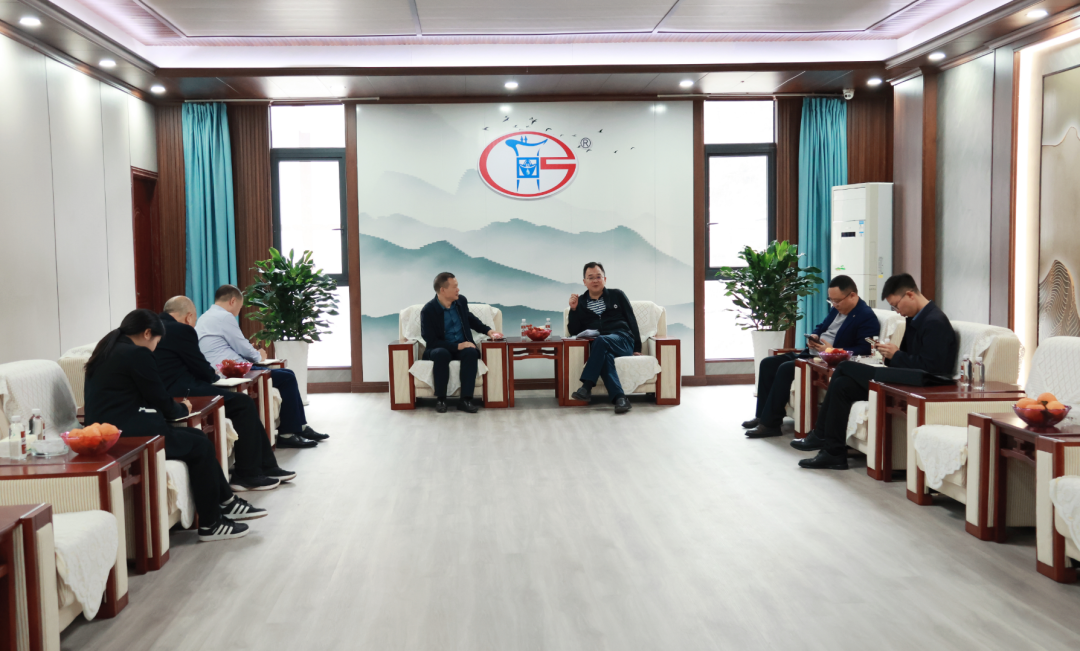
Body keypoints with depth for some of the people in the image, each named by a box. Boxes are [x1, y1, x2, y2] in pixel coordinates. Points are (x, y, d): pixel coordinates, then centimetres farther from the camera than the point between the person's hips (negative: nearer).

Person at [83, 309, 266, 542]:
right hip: (123, 435, -10)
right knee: (200, 446, 2)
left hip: (107, 429, 10)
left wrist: (175, 408, 16)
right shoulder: (137, 354, -13)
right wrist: (183, 408, 13)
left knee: (196, 436, 14)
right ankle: (210, 524, 9)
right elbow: (161, 401, -7)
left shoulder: (107, 350, 16)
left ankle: (226, 503, 20)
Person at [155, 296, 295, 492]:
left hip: (169, 390, 11)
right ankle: (246, 475, 0)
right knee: (244, 403, -5)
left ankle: (266, 466, 13)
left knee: (244, 402, 12)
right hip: (180, 393, -11)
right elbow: (203, 371, -8)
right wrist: (214, 373, 13)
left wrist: (210, 372, 14)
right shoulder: (182, 330, -14)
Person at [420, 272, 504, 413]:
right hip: (441, 349, -3)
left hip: (463, 346, 4)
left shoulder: (461, 301, 2)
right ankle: (440, 399, -23)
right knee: (441, 354, -39)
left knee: (471, 352, -32)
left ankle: (465, 399, -30)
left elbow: (470, 319, 25)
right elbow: (431, 341, -16)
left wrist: (488, 330, 10)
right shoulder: (428, 310, -14)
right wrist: (457, 346, -24)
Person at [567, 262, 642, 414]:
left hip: (622, 341, 0)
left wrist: (637, 348, 4)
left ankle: (586, 388, -43)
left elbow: (631, 321, 15)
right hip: (597, 345, 1)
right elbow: (574, 332, 13)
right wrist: (573, 309, -1)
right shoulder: (581, 303, 19)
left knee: (600, 340, -35)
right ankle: (619, 397, -48)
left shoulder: (617, 295, 19)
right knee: (604, 355, -37)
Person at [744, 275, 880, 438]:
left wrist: (832, 350, -25)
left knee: (785, 369, -27)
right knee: (767, 363, 1)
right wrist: (813, 337, 4)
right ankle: (762, 415, 2)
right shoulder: (836, 309, 15)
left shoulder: (867, 317, -12)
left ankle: (770, 424, -21)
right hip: (810, 353, 10)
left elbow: (865, 350, -21)